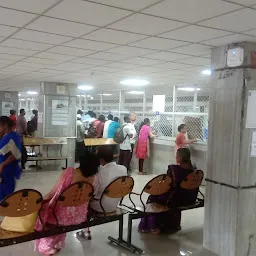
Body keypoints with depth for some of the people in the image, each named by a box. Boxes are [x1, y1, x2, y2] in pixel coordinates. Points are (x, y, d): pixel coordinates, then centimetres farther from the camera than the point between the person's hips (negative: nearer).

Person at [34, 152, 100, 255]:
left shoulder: (69, 172, -23)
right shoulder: (94, 179, -10)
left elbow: (53, 193, -13)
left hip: (63, 216, -4)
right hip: (80, 217, 4)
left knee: (44, 207, 27)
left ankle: (47, 246, 42)